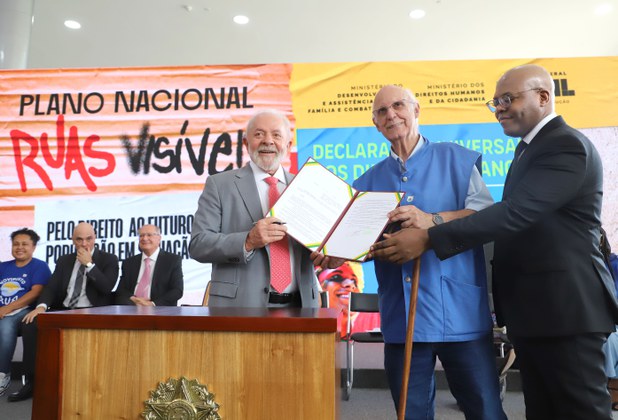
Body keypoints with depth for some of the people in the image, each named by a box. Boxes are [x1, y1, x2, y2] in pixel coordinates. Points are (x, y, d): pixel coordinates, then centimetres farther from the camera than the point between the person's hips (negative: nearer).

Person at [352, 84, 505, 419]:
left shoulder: (455, 158, 5)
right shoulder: (371, 180, 13)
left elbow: (488, 213, -6)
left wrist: (433, 220, -20)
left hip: (459, 312, -2)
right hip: (401, 317, 3)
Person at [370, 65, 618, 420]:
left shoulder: (567, 145, -16)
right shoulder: (530, 147, 16)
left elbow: (515, 213, -28)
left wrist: (428, 238, -31)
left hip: (564, 305, -9)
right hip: (532, 306, 9)